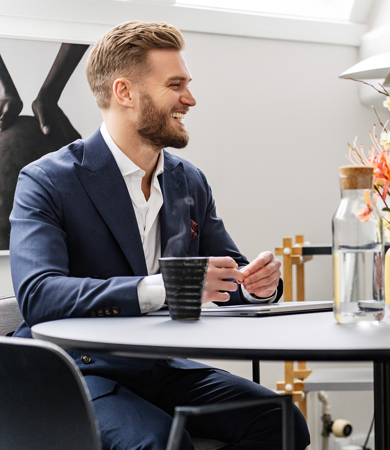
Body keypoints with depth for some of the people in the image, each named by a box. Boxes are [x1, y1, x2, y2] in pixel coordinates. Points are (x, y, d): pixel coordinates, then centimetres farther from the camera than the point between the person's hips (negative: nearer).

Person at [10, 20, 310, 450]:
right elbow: (37, 294, -24)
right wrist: (161, 287, -36)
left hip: (160, 368, 6)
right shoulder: (45, 181, -10)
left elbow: (227, 280, 16)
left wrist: (256, 282, -11)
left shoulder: (190, 182, 11)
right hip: (78, 372, -5)